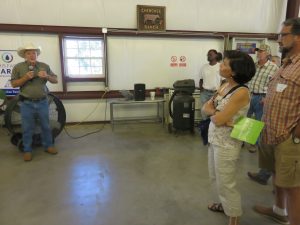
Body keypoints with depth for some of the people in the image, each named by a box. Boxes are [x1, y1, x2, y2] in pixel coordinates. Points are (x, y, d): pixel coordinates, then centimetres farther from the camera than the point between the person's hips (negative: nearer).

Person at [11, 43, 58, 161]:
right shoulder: (18, 67, 1)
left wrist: (47, 76, -14)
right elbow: (14, 84, -1)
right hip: (27, 103, -1)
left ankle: (48, 145, 27)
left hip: (43, 102, 1)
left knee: (46, 126, 11)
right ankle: (27, 150, 21)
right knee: (27, 128, 7)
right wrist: (25, 78, -17)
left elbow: (55, 80, 6)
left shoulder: (44, 66, 5)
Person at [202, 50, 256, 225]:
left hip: (227, 143, -9)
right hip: (215, 139, 9)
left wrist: (212, 111, -5)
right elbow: (205, 107, 4)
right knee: (216, 178, 24)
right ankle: (224, 204, 48)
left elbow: (217, 119, -24)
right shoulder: (225, 86, 4)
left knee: (226, 183, 6)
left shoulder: (241, 92, -23)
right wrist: (217, 112, -14)